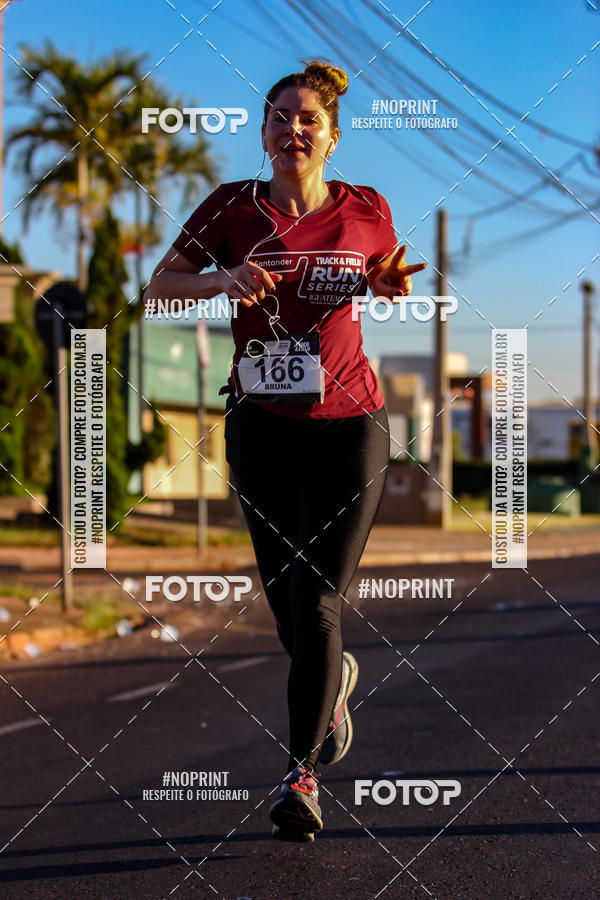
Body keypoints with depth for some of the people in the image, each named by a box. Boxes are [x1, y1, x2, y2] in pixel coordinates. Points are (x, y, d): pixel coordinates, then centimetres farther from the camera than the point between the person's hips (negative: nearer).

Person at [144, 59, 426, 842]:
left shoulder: (366, 210, -1)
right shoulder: (232, 207, -3)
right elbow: (161, 284, 3)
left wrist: (391, 284, -7)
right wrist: (222, 280, -17)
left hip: (348, 425, -2)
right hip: (260, 429, 2)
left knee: (316, 598, -11)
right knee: (284, 596, 13)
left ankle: (302, 775, -6)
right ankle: (332, 679, 46)